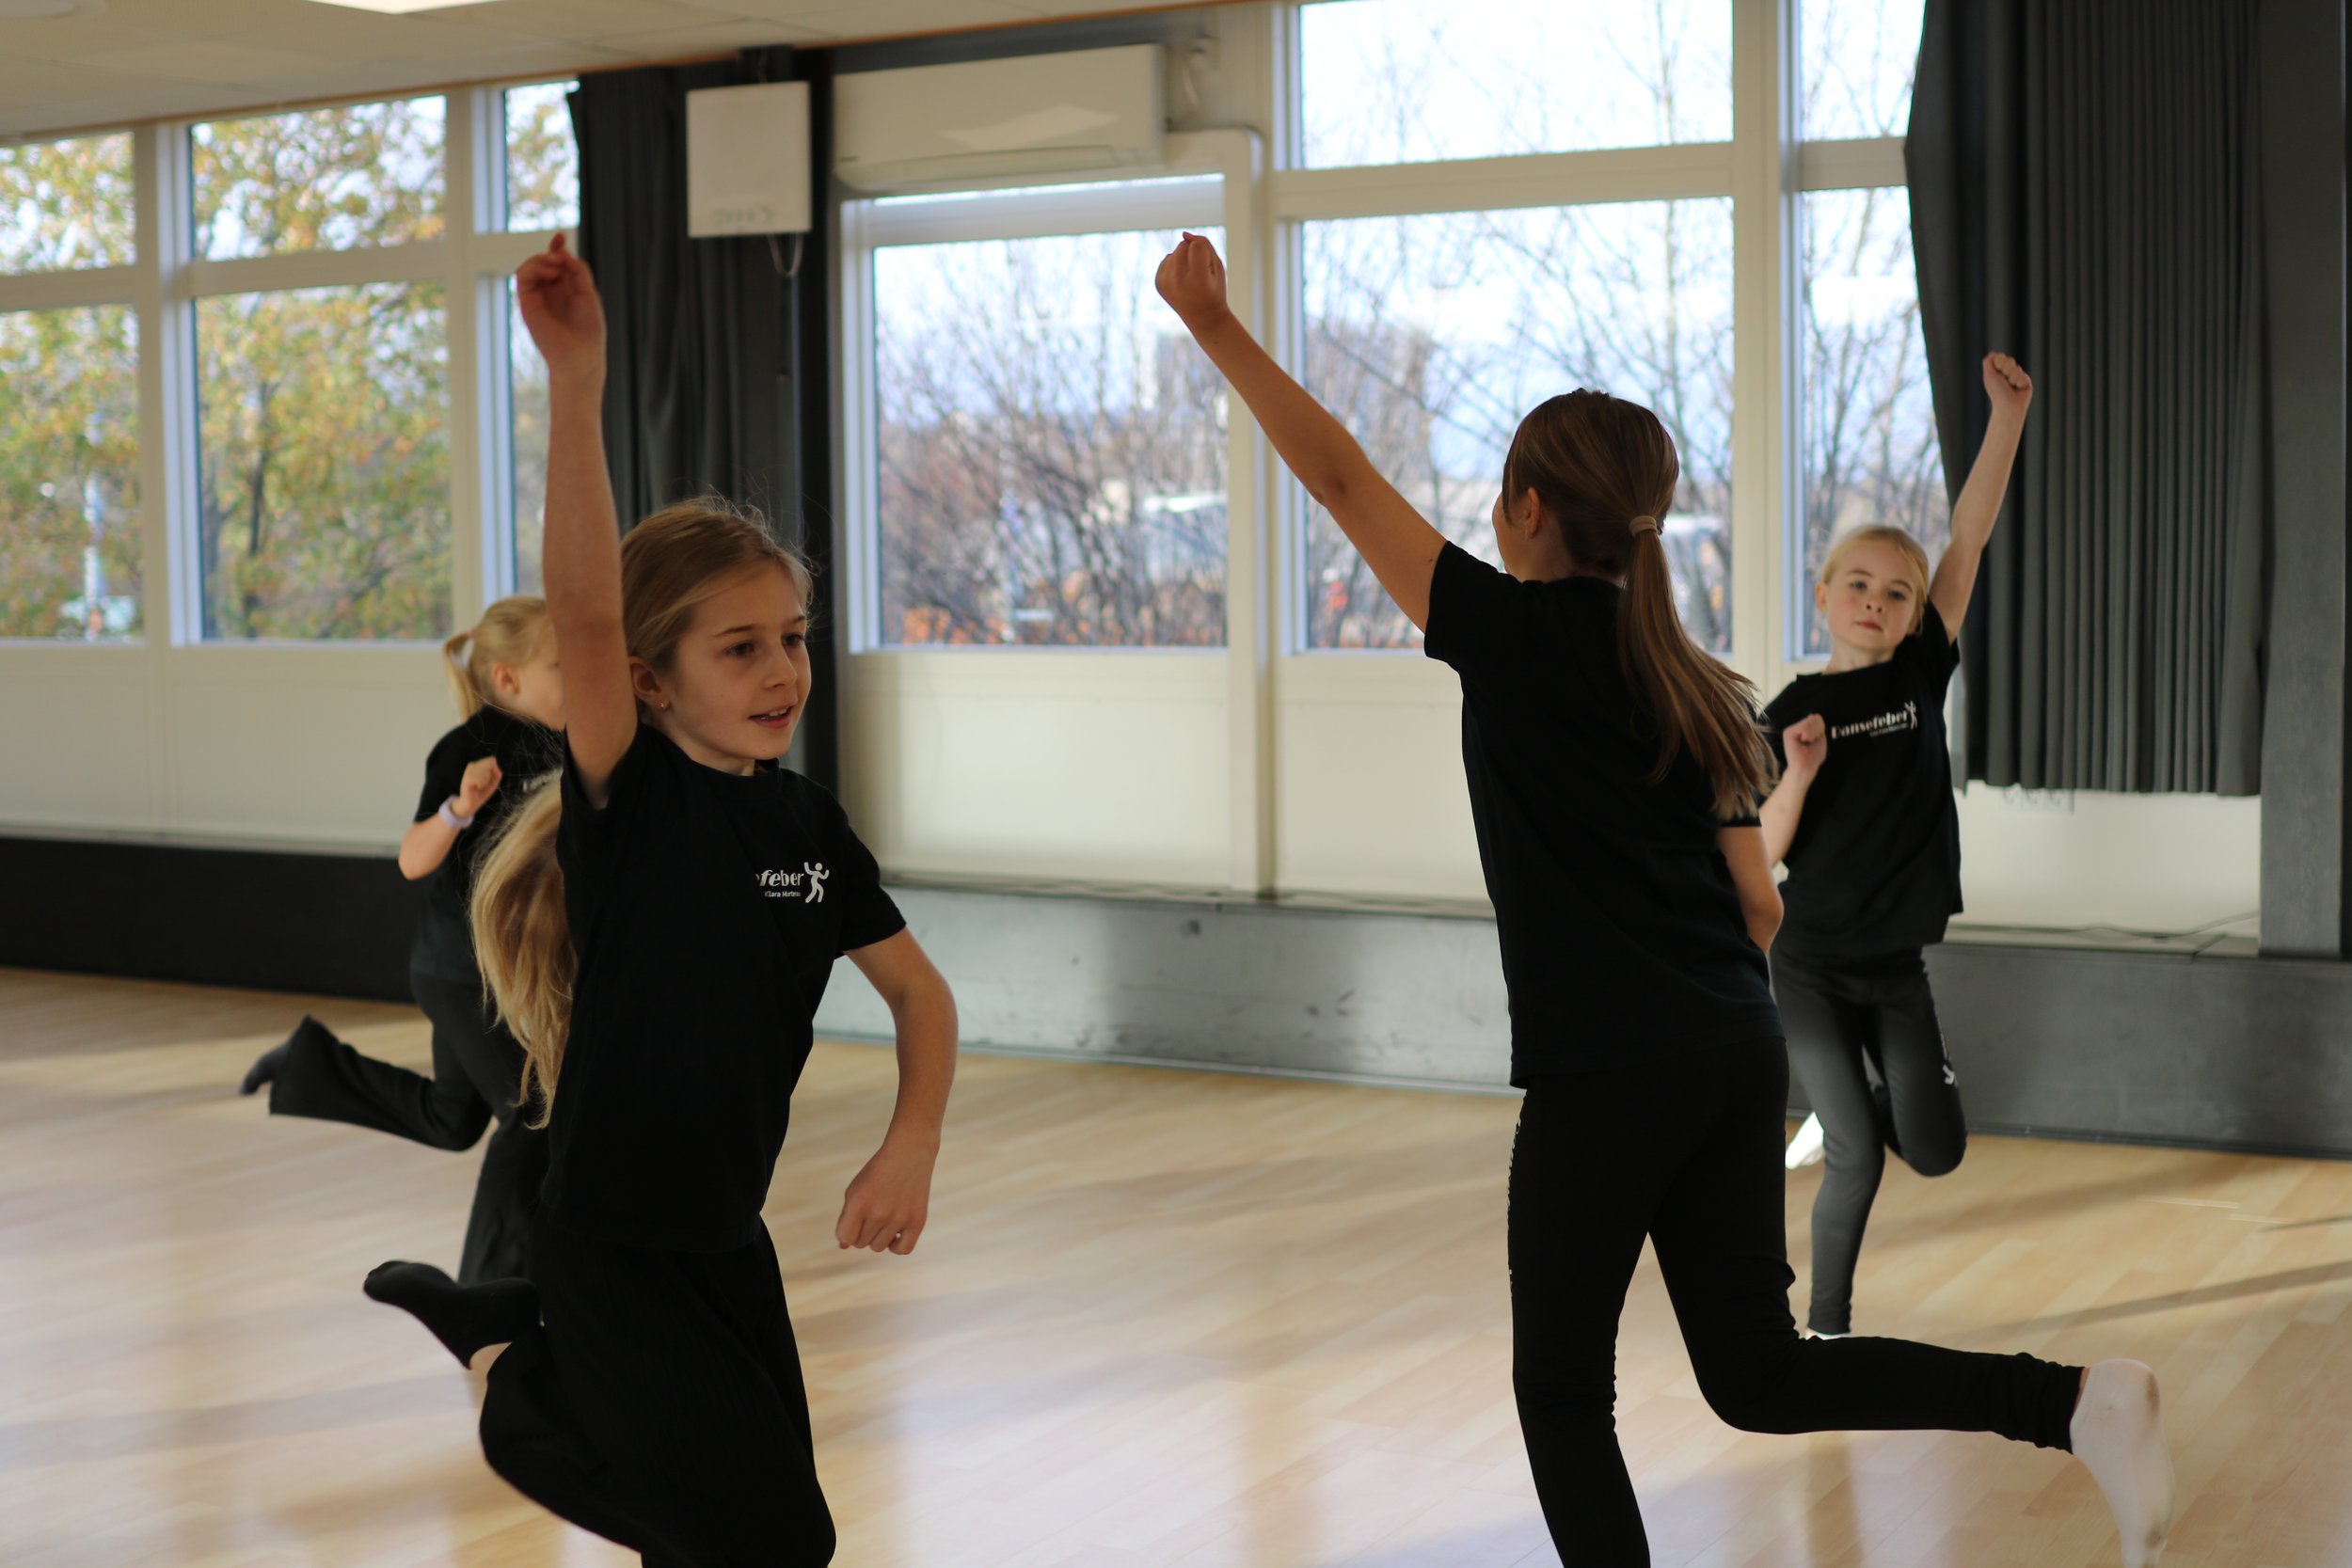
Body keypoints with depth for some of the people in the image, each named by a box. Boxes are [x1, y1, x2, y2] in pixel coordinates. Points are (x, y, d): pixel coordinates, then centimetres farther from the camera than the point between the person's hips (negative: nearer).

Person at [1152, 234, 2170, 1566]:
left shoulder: (1518, 635, -5)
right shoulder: (1695, 687, 13)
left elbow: (1340, 475, -4)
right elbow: (1761, 908, 12)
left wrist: (1218, 329, 2)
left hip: (1606, 1071, -7)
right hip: (1741, 1053, 7)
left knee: (1561, 1388, 8)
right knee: (1758, 1373, 15)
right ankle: (2075, 1402, 1)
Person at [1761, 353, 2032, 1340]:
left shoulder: (1921, 675, 1)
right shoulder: (1791, 712, -6)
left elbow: (1969, 540, -8)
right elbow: (1760, 855, -9)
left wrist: (2009, 413, -15)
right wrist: (1798, 776, -26)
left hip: (1897, 966, 3)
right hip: (1810, 966, -3)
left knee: (1934, 1151, 3)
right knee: (1859, 1159, -5)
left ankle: (1846, 1103, 34)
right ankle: (1826, 1326, 14)